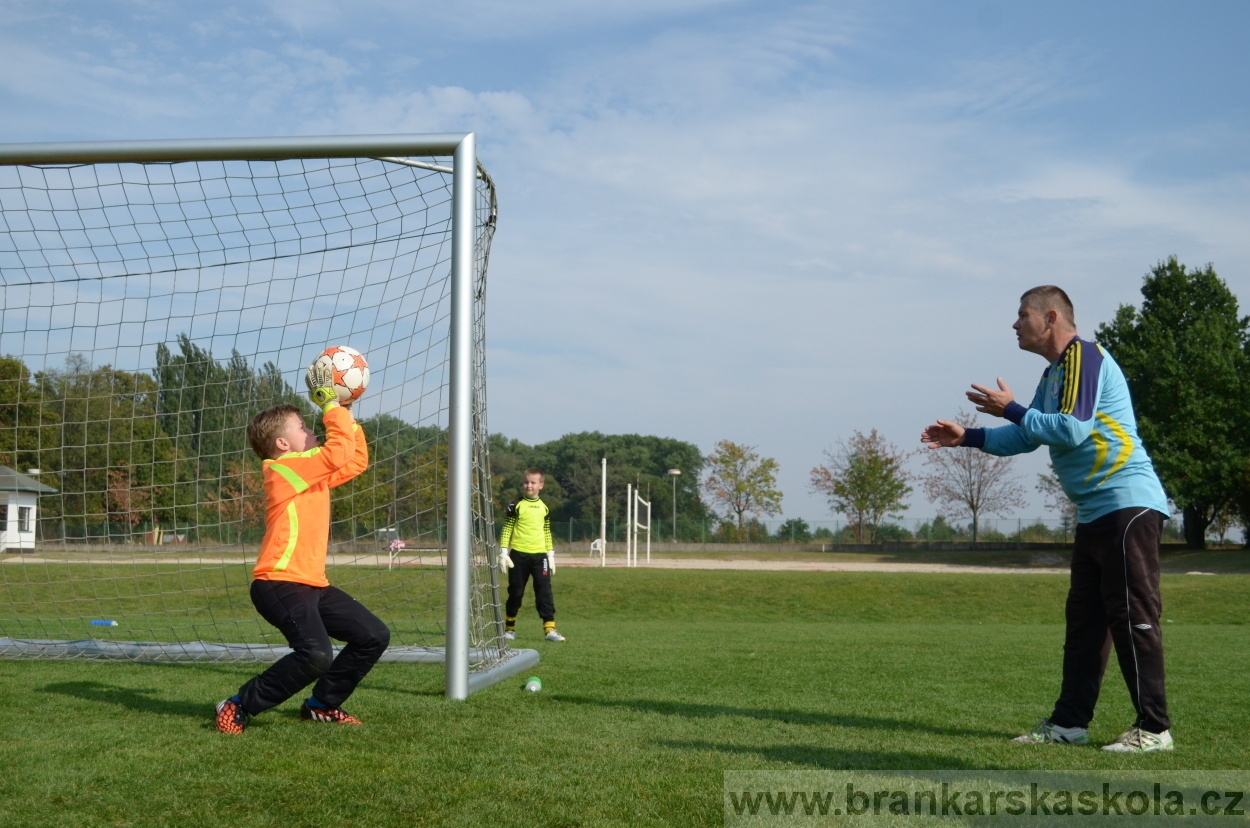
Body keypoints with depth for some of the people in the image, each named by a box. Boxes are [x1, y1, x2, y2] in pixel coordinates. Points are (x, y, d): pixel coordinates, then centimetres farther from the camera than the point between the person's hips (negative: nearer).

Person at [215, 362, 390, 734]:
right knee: (316, 655, -29)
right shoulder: (285, 468, -10)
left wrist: (345, 414, 18)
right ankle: (238, 707, -12)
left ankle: (322, 704, 22)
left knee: (374, 636, 10)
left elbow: (357, 459, 25)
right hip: (280, 582, -10)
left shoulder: (313, 475, 17)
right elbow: (339, 452, -21)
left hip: (312, 583, 10)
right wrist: (331, 405, -10)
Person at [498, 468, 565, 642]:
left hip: (539, 555, 2)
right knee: (516, 592, 6)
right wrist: (503, 552, -7)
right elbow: (506, 530, -1)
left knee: (544, 591, -7)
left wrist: (551, 554, 13)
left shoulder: (544, 508, 10)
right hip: (519, 555, -2)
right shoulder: (515, 506, -1)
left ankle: (549, 629, -10)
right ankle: (509, 627, 20)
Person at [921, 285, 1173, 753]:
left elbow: (1073, 430, -22)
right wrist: (966, 438, 16)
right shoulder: (1053, 374, 18)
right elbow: (1028, 437, 25)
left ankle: (1154, 729, -1)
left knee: (1132, 617, -7)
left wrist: (1011, 410, -14)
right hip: (1095, 513, 10)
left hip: (1127, 505, -10)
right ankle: (1069, 723, 14)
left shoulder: (1084, 356, -11)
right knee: (1084, 618, 10)